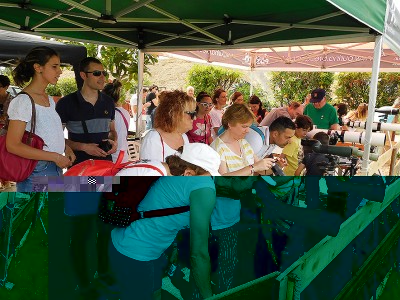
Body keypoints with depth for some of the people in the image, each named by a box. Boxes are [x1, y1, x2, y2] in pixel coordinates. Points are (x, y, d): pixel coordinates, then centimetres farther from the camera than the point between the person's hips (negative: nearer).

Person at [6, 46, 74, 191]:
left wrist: (66, 148, 3)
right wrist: (55, 157, -20)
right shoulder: (23, 101, -15)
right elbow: (13, 145, -20)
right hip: (37, 173, -8)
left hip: (56, 169, 8)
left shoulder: (49, 99, 11)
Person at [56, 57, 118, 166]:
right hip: (78, 164, -4)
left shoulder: (108, 102, 6)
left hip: (106, 162, 4)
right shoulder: (66, 103, -8)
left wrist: (114, 141, -3)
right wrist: (83, 147, -18)